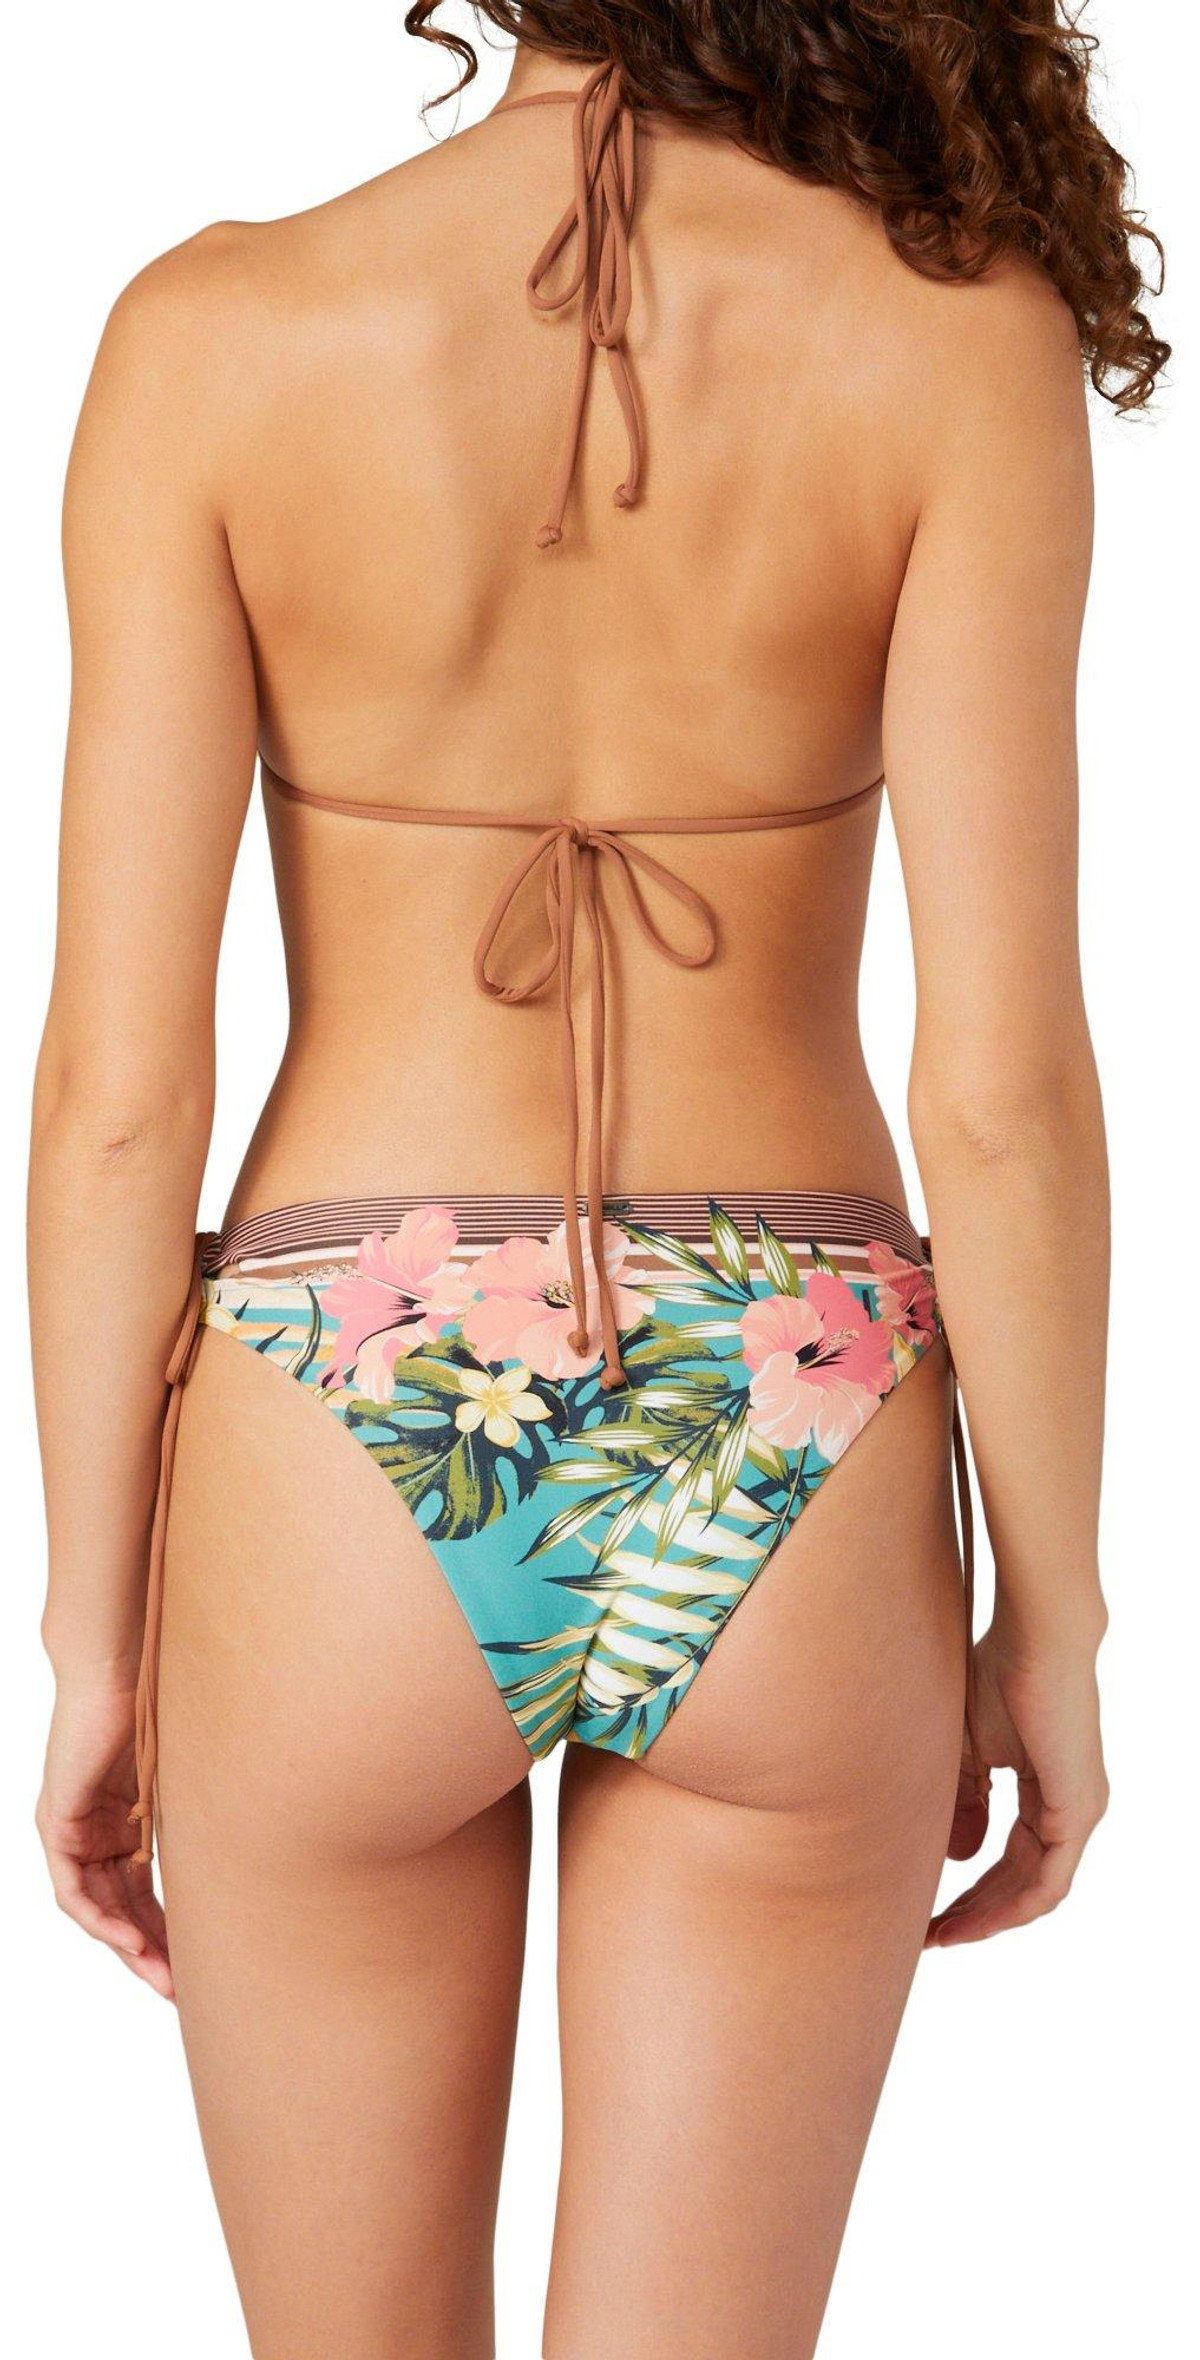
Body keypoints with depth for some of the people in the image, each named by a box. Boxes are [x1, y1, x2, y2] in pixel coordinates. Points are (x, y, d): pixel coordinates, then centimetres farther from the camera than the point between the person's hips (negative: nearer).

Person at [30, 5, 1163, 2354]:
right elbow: (1002, 1082, -10)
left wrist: (92, 1641, 4)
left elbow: (118, 1085, -8)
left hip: (346, 1480, 0)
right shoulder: (960, 334, -8)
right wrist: (1054, 1622, 3)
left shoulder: (218, 335, -7)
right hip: (783, 1492, 0)